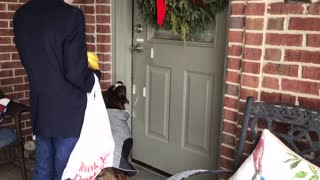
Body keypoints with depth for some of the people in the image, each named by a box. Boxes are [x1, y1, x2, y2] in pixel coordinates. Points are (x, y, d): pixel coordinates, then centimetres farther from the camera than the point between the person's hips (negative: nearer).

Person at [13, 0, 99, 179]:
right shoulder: (71, 15, -19)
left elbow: (30, 61, 10)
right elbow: (75, 72, -20)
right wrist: (93, 78, 0)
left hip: (39, 107, 7)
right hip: (67, 110, -6)